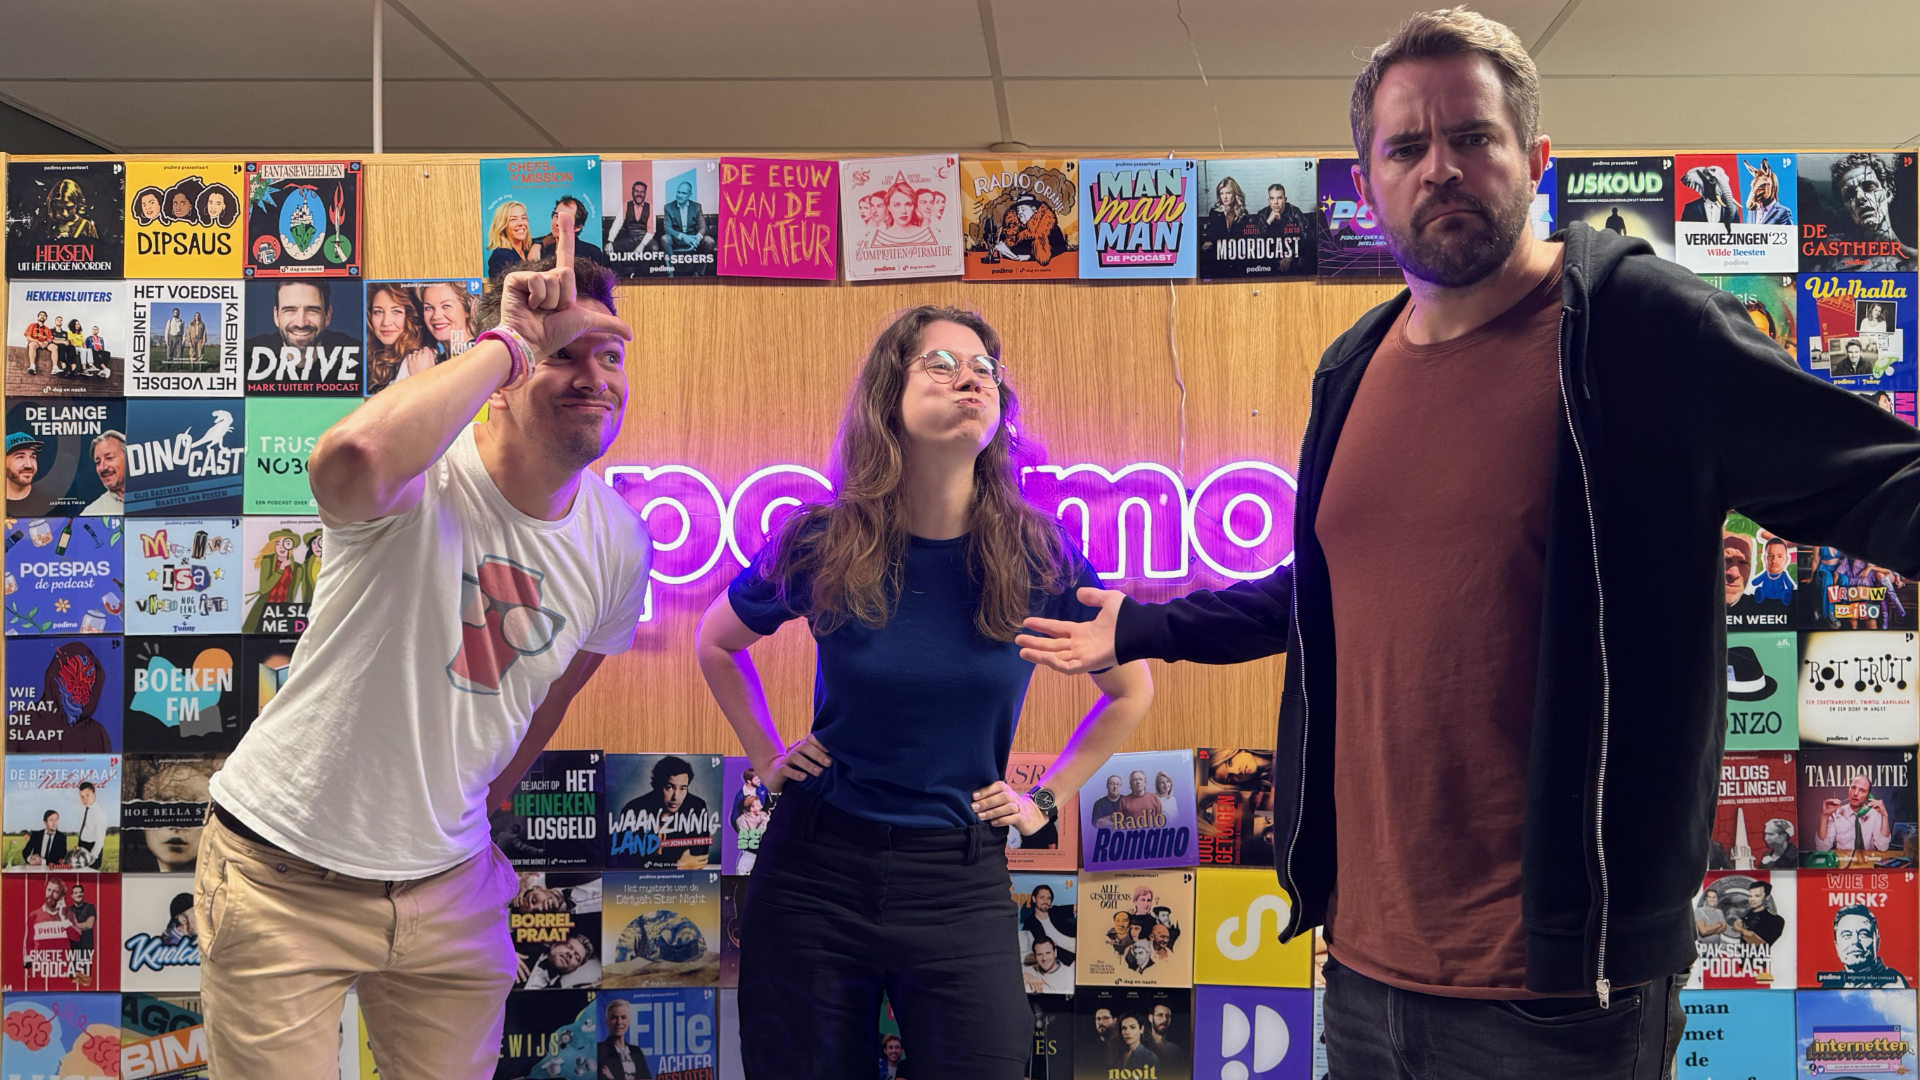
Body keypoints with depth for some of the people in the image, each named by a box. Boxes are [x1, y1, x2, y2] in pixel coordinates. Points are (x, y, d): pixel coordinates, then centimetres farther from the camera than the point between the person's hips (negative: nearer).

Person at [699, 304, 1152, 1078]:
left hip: (960, 885, 0)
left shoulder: (1038, 557, -8)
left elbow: (1131, 690, 8)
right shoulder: (819, 547, -8)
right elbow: (715, 644, 13)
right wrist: (765, 757, 6)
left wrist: (1047, 799, 4)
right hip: (815, 869, 1)